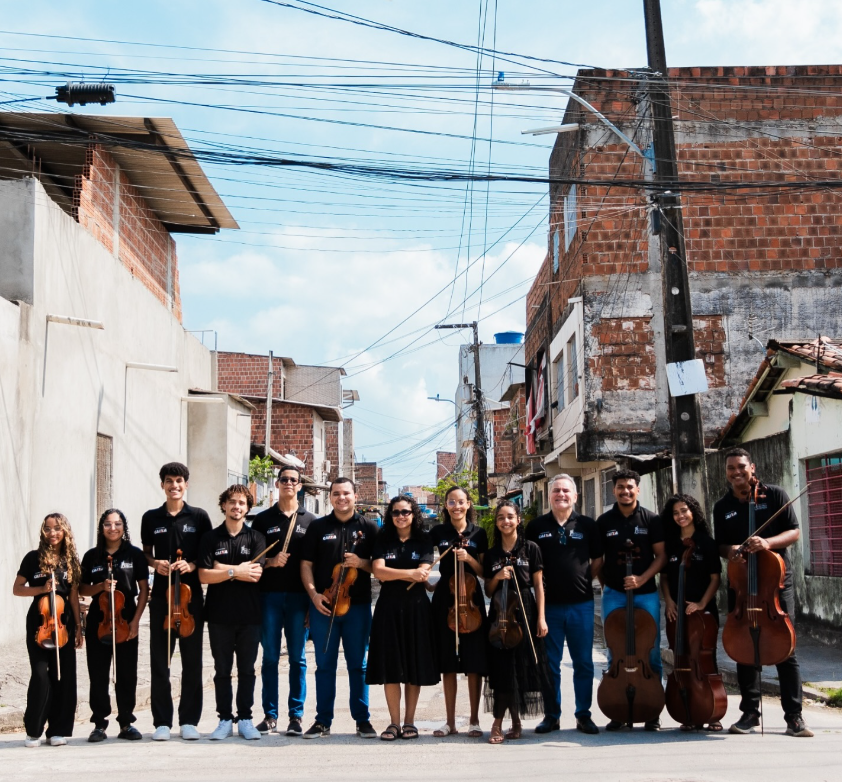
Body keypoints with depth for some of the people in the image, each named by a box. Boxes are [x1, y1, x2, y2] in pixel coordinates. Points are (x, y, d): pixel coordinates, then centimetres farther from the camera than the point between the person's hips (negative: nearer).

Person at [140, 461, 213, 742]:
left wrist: (192, 565, -12)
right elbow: (146, 553, 16)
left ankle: (189, 721, 13)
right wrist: (155, 563, -4)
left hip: (191, 594, -1)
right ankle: (162, 722, 12)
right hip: (161, 595, 1)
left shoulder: (199, 517, 3)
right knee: (159, 661, 3)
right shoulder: (151, 518, 7)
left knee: (192, 661, 4)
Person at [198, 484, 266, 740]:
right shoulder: (211, 539, 4)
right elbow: (204, 575, -6)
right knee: (222, 670, 6)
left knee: (246, 670, 6)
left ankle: (245, 719, 15)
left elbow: (256, 574, -10)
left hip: (249, 614, 0)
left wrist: (223, 568, -10)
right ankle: (225, 720, 14)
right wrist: (236, 571, -12)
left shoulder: (255, 538, 4)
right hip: (219, 614, 0)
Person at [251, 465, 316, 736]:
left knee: (297, 658, 3)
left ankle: (295, 715, 9)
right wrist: (270, 562, -11)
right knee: (270, 657, 4)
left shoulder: (309, 521, 8)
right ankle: (270, 714, 11)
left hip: (299, 596, 0)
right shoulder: (263, 519, 9)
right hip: (269, 595, 0)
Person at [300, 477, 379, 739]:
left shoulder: (369, 528, 6)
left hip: (358, 606, 0)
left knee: (358, 665, 6)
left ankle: (362, 720, 14)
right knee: (325, 665, 6)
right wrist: (313, 593, -8)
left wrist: (361, 563, -14)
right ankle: (323, 720, 14)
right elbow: (306, 564, 5)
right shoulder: (318, 527, 6)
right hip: (323, 605, 1)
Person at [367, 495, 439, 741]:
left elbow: (423, 574, -8)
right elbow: (378, 571, -9)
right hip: (388, 608, 0)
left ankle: (409, 721, 12)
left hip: (416, 607, 0)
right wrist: (409, 573, -15)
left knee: (415, 666, 3)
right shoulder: (383, 540, 6)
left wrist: (392, 574, -11)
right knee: (390, 666, -1)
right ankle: (394, 722, 5)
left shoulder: (423, 542, 6)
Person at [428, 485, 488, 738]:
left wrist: (469, 558, -13)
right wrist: (427, 583, -3)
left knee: (474, 662, 1)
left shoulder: (478, 533, 3)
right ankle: (450, 721, 13)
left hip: (471, 599, -1)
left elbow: (484, 572, 2)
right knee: (448, 662, 5)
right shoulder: (437, 532, 4)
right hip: (444, 599, 1)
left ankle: (474, 720, 11)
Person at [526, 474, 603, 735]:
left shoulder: (587, 525, 4)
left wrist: (585, 580, 0)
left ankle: (583, 715, 17)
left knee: (583, 662, 6)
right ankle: (551, 715, 16)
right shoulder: (536, 526, 4)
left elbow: (598, 560, 11)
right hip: (549, 605, 0)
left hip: (581, 604, 0)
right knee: (550, 663, 6)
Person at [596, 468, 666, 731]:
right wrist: (606, 584, 4)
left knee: (651, 652, 1)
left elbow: (661, 556, -2)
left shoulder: (651, 520, 0)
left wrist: (642, 578, -13)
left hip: (646, 593, -1)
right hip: (614, 595, 1)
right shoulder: (604, 521, 3)